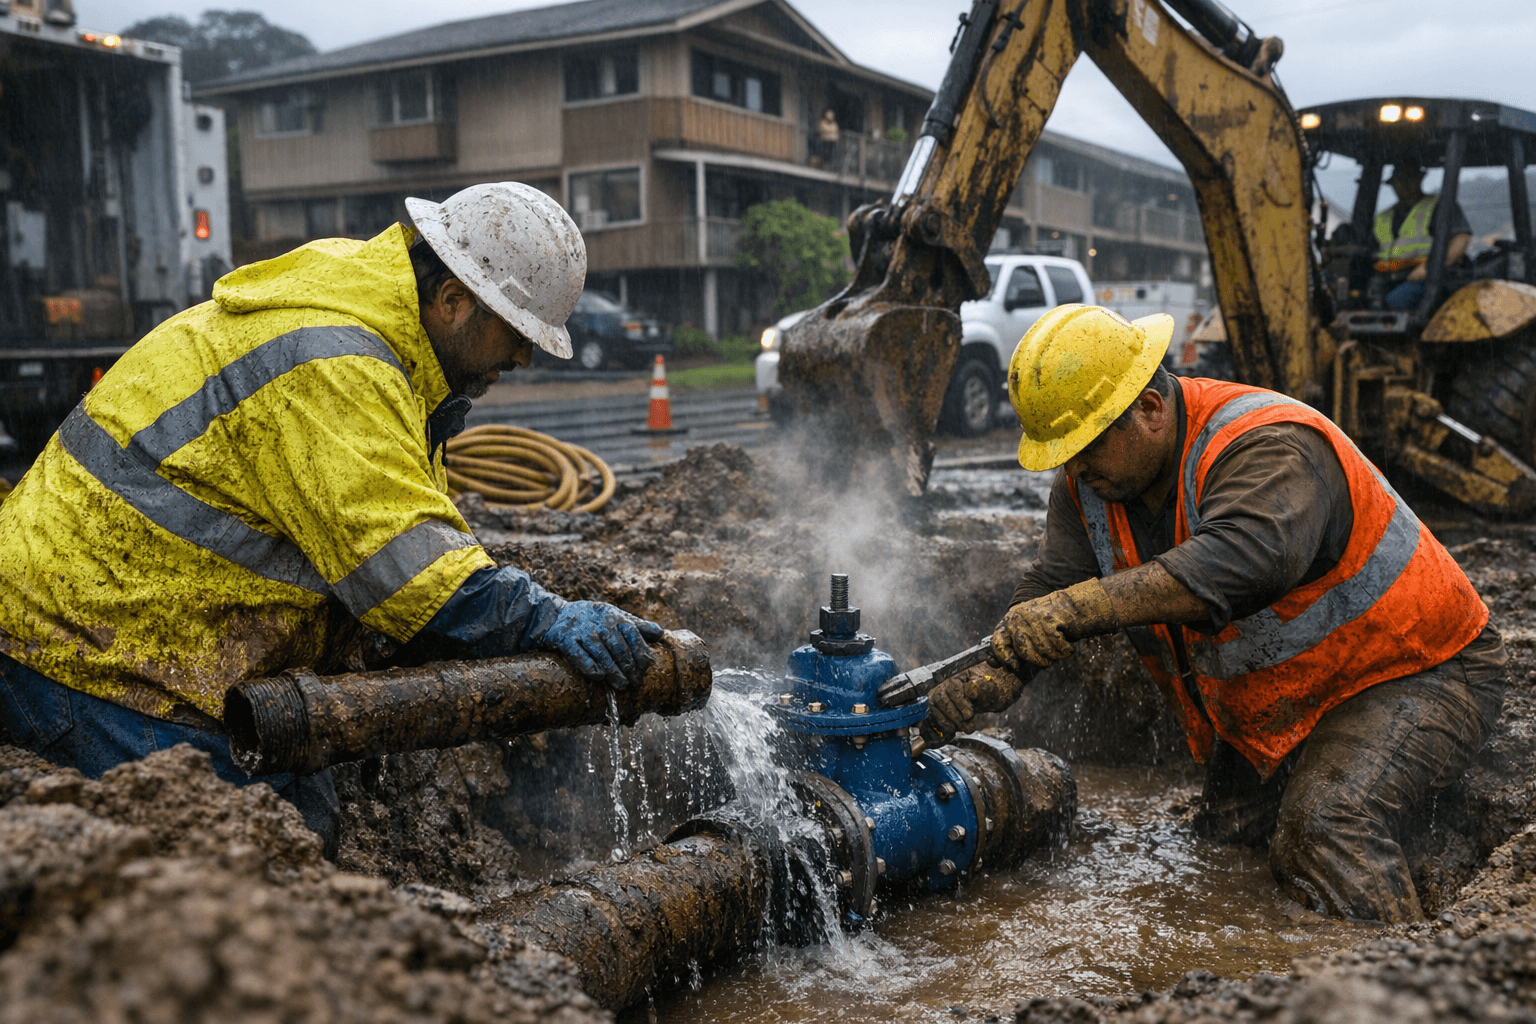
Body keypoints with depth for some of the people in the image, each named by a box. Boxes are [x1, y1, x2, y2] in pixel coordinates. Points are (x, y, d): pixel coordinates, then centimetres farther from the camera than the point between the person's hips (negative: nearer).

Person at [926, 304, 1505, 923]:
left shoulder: (1269, 448, -32)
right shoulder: (1091, 474, -7)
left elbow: (1243, 559, -52)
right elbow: (1052, 586, -10)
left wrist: (1082, 606, -60)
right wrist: (995, 676, -30)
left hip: (1416, 675, -8)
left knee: (1326, 827, -27)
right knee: (1223, 838, 4)